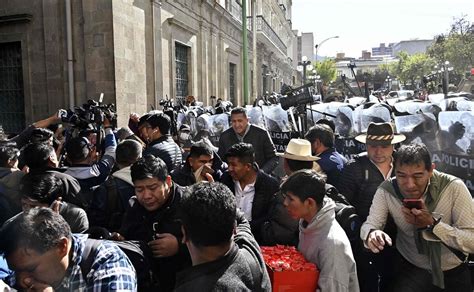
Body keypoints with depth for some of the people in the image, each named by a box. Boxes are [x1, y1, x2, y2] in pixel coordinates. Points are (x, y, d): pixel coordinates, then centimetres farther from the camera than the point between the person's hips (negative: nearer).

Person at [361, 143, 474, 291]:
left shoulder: (454, 187, -19)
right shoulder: (386, 191, -16)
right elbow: (369, 225, -13)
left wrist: (432, 223, -33)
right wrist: (372, 233, -37)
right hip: (412, 270, -3)